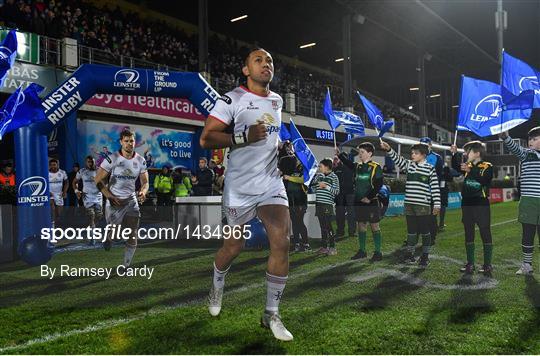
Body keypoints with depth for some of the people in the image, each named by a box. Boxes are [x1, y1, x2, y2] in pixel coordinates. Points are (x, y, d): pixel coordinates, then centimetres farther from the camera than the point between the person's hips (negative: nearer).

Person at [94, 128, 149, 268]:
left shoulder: (140, 161, 0)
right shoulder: (112, 159, -12)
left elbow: (145, 182, 5)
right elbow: (98, 180, -7)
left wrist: (143, 192, -18)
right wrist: (109, 196, -15)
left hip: (131, 200, 3)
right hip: (114, 201, -3)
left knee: (132, 237, -2)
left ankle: (126, 266, 14)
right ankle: (109, 236, 41)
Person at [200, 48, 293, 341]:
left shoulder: (277, 100, 12)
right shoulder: (233, 99, -10)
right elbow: (205, 139, -16)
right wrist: (244, 136, -26)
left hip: (271, 183, 5)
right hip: (240, 187, -5)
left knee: (281, 243, -9)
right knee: (234, 246, 8)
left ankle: (271, 314, 5)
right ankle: (217, 287, 42)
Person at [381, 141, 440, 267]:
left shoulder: (430, 169, -3)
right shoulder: (409, 165, 10)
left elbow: (435, 187, -4)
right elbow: (398, 159, -1)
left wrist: (437, 204, -7)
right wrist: (389, 150, -17)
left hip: (423, 205, -4)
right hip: (409, 204, 4)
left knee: (425, 232, 4)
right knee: (411, 231, 11)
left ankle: (425, 256, 14)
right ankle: (410, 255, 20)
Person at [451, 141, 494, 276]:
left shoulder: (487, 166, -5)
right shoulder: (467, 166, 12)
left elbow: (484, 180, -20)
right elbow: (455, 166, 13)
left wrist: (471, 171, -29)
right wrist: (455, 154, 1)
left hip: (481, 205, -6)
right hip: (467, 205, 6)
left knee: (485, 234, -2)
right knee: (468, 234, 9)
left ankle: (487, 265, 4)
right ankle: (470, 263, 16)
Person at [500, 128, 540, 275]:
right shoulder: (526, 154, 7)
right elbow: (514, 148, -13)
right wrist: (505, 137, -32)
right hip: (528, 201, 1)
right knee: (527, 234, 6)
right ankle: (527, 265, 16)